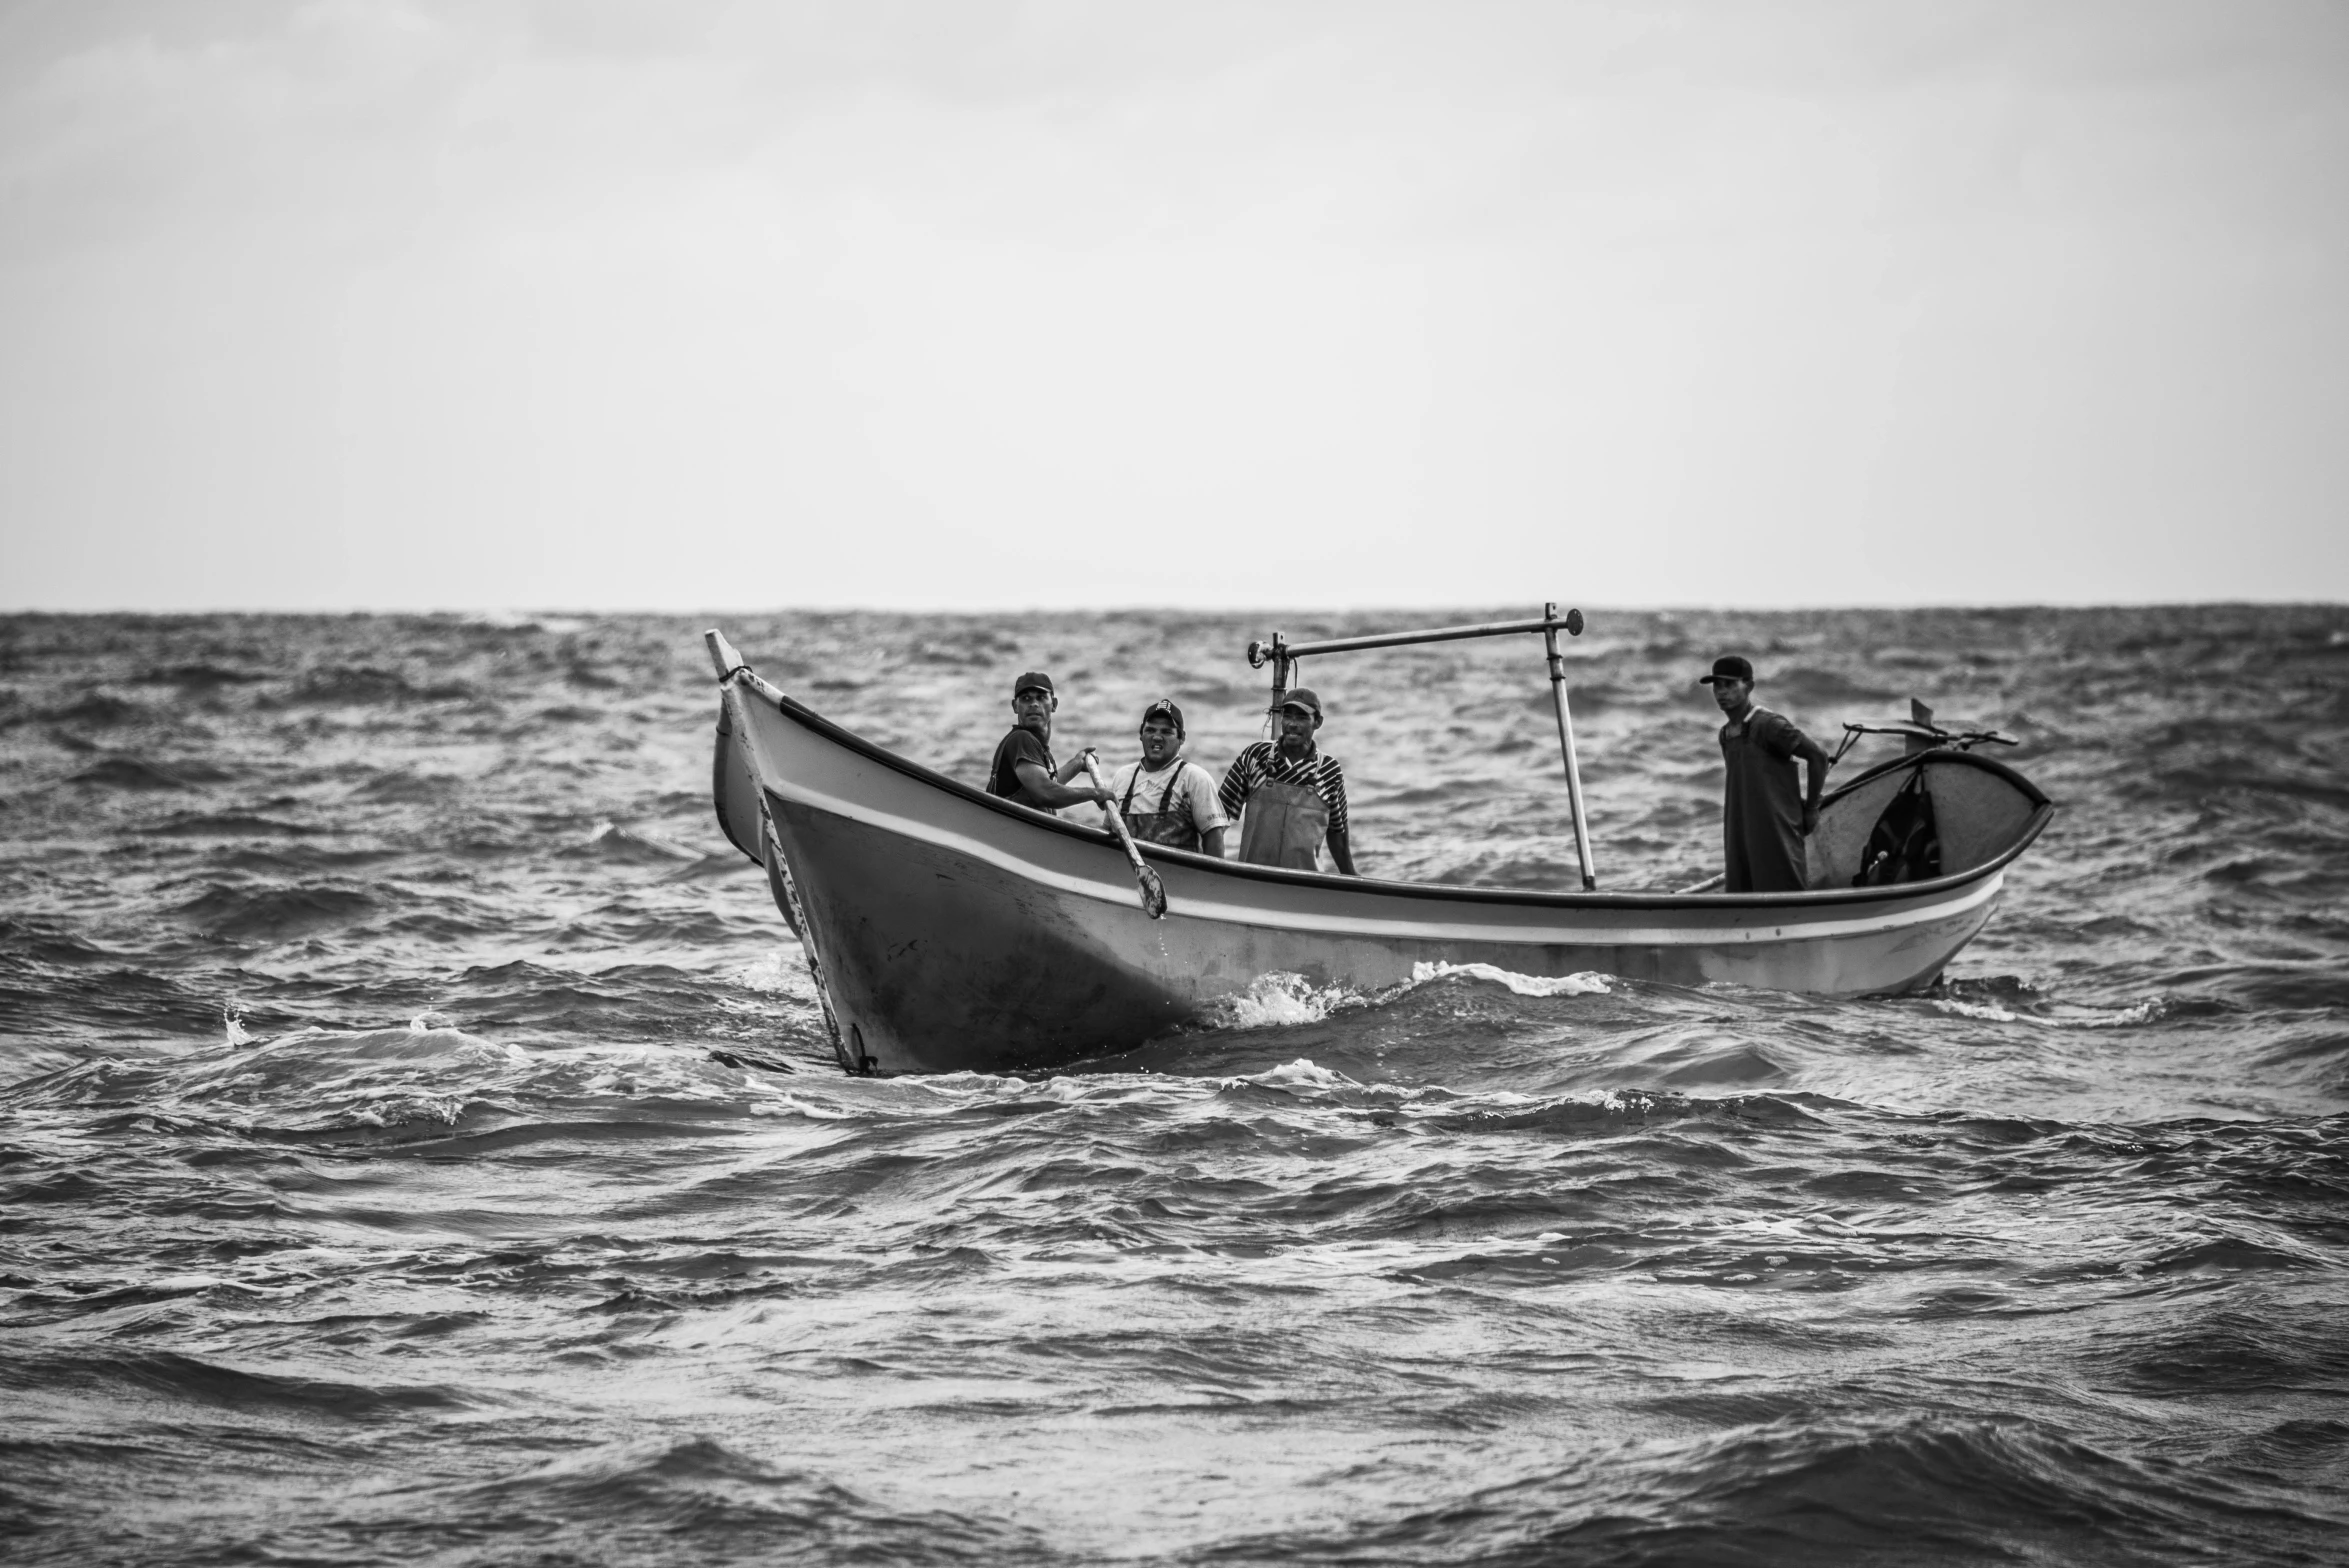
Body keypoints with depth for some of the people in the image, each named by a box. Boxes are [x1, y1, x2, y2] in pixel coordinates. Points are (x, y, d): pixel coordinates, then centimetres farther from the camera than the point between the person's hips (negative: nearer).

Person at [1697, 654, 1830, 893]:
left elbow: (1817, 756, -10)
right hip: (1740, 841, 8)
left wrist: (1811, 810, -5)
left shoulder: (1769, 725, -11)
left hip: (1776, 835, -8)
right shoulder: (1726, 735, 14)